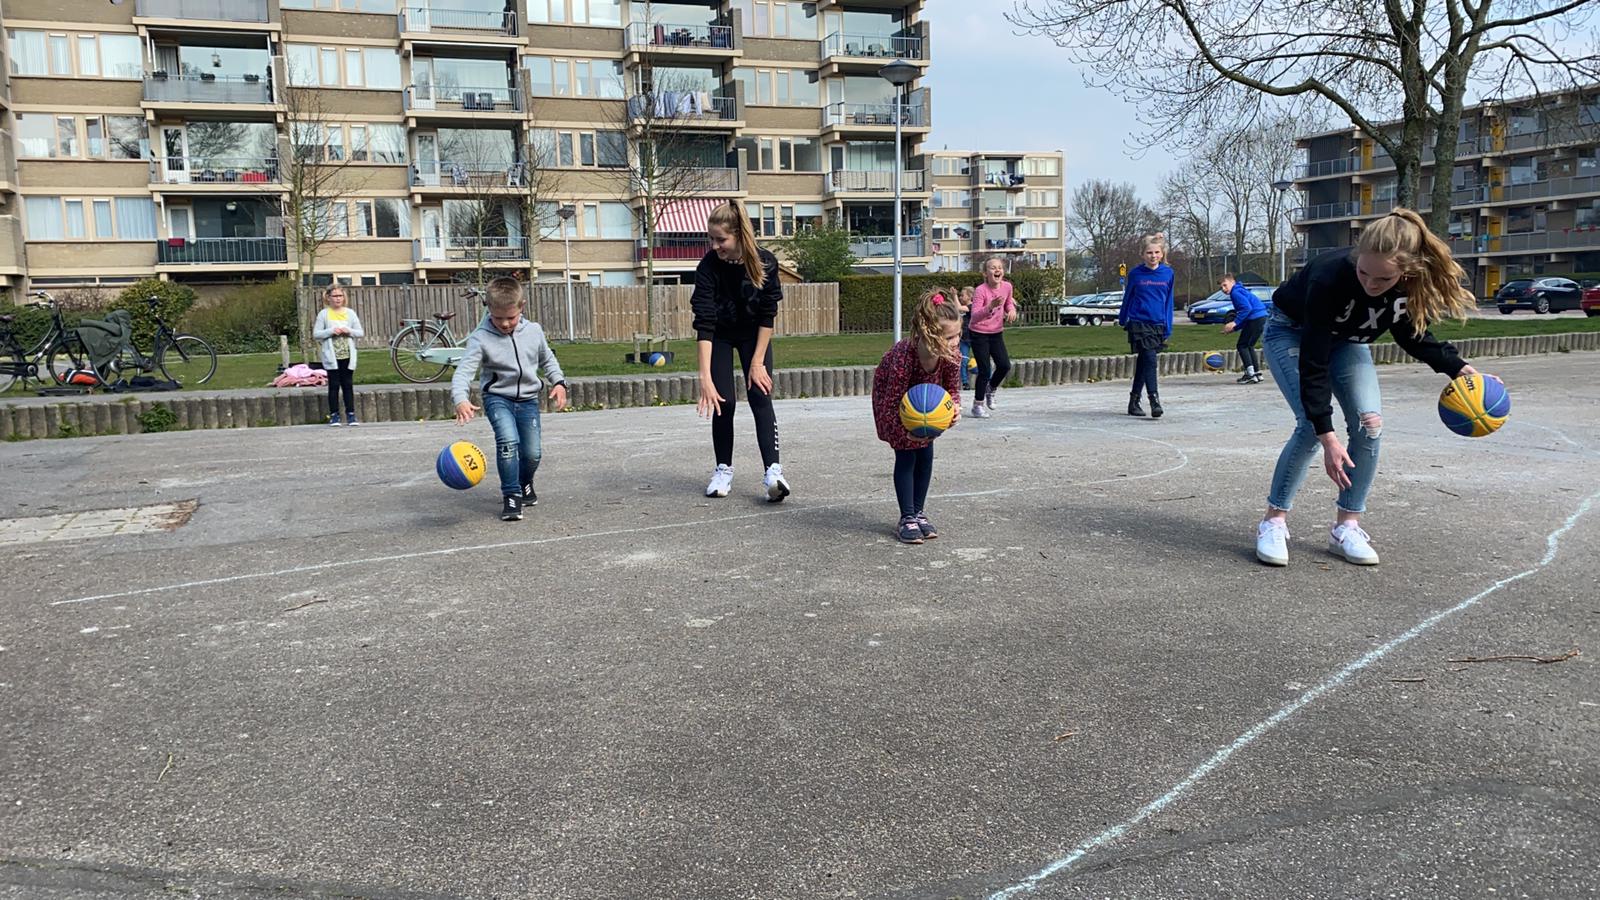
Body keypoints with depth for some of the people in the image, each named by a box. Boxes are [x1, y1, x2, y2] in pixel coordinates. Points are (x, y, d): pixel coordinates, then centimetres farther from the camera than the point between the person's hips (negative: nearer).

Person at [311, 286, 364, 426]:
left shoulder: (350, 313, 6)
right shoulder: (323, 314, 1)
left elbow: (361, 333, 6)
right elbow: (316, 334, -3)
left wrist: (349, 331, -12)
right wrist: (331, 331, -16)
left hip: (347, 355, 2)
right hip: (331, 356, -2)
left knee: (348, 385, 4)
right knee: (334, 386, 1)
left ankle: (350, 414, 8)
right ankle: (334, 415, 6)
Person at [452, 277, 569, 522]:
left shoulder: (533, 331, -3)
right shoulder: (480, 337, -14)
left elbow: (547, 359, 15)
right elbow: (464, 370, -23)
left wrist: (559, 382, 2)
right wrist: (460, 400, -39)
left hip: (528, 398, 3)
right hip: (498, 397, -3)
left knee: (532, 453, 1)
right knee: (508, 440, -27)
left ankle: (525, 483, 36)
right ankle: (511, 495, -11)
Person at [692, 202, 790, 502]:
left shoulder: (765, 262, -25)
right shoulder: (708, 266, -28)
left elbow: (768, 316, -16)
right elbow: (704, 324, -32)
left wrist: (757, 362, -17)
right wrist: (705, 378, -38)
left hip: (754, 335, 0)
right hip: (720, 336, 0)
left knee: (760, 396, -14)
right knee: (723, 402, -5)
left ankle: (773, 471, -22)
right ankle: (724, 470, 11)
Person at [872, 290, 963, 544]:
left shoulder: (951, 352, -30)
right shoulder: (903, 356, -45)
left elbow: (952, 387, -13)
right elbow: (891, 405, -37)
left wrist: (955, 407, -34)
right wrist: (907, 432, -52)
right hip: (891, 398, -5)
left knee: (925, 454, 2)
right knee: (906, 455, -9)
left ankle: (919, 513, 16)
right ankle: (907, 519, -1)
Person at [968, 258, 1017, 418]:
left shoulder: (1007, 286, -5)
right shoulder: (980, 290, -21)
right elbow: (975, 316, -28)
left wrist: (1011, 309, -6)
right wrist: (990, 306, -43)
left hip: (997, 332, 5)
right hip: (979, 334, -5)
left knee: (1005, 365, -2)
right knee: (985, 370, -6)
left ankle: (990, 389, 28)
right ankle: (978, 404, 11)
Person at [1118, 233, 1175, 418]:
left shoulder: (1168, 273, 3)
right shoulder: (1135, 273, -2)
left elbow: (1168, 301, 9)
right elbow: (1127, 297, 10)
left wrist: (1168, 328, 7)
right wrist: (1122, 320, 20)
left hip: (1158, 325, 3)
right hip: (1139, 323, -3)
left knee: (1143, 363, 11)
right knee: (1149, 360, -15)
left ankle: (1134, 402, 22)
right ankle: (1155, 401, -18)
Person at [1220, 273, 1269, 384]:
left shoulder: (1236, 292, -6)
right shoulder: (1240, 291, 25)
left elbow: (1247, 308, -20)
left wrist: (1234, 323, -19)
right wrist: (1233, 328, 17)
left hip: (1256, 318, -10)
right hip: (1262, 317, 10)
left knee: (1242, 345, -3)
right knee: (1248, 346, 20)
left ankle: (1250, 374, -9)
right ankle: (1257, 373, 22)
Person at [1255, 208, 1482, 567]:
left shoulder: (1414, 283, -26)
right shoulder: (1330, 276, -40)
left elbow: (1412, 334, -2)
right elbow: (1313, 362, -35)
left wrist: (1457, 367, -15)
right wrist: (1327, 435, -37)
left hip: (1346, 339, 5)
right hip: (1293, 332, -5)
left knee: (1370, 422, -13)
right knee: (1311, 425, -22)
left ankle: (1346, 527, -2)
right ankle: (1274, 521, -9)